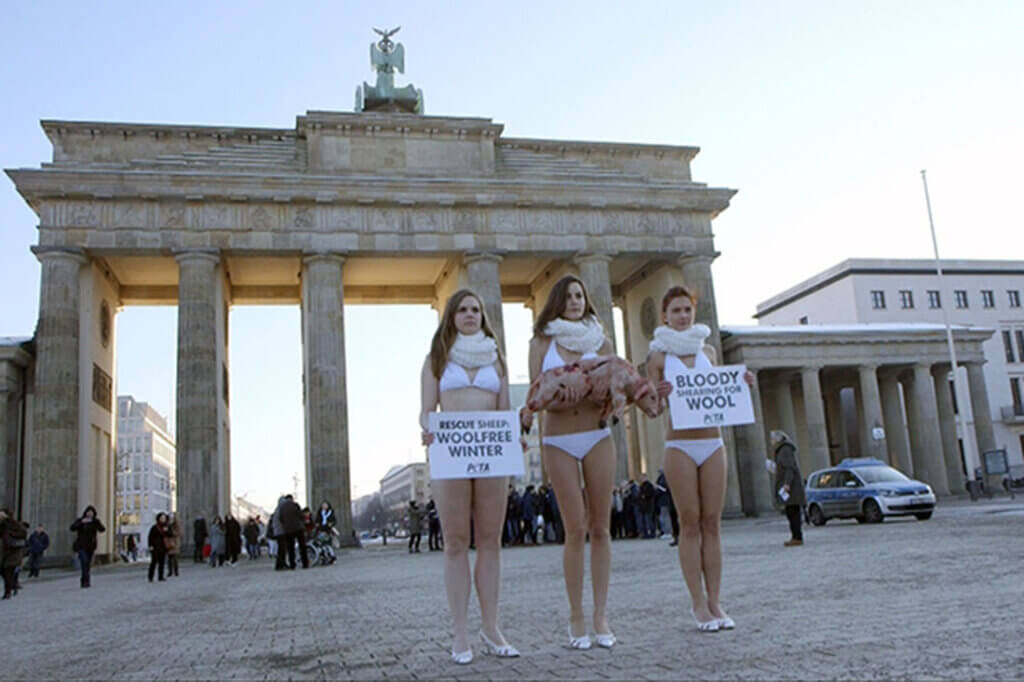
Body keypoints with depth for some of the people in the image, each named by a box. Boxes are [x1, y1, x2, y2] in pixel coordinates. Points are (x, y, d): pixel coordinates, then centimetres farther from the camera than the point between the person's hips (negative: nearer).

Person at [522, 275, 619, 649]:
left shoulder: (600, 341, 9)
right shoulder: (542, 342, 6)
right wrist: (557, 400, -21)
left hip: (597, 437, 2)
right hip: (558, 441, -2)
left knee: (600, 527, 1)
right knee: (576, 530, -5)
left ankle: (600, 616, 8)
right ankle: (576, 617, 6)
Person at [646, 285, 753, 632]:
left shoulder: (707, 351, 12)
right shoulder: (659, 355, 1)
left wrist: (739, 384, 1)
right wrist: (660, 394, -22)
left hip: (713, 443, 3)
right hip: (679, 446, -3)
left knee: (712, 523, 4)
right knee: (690, 524, -1)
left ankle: (715, 602, 10)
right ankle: (698, 603, 6)